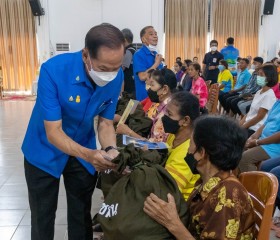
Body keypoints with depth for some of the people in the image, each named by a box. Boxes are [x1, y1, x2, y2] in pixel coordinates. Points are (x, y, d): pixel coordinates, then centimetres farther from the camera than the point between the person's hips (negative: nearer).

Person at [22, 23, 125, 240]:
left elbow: (106, 123, -9)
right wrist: (87, 154, -47)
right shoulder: (53, 70, -32)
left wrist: (111, 150, -30)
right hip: (45, 153, -3)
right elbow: (53, 132, -30)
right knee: (42, 219, 12)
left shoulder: (117, 77, -20)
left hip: (84, 152, 3)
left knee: (82, 216, 17)